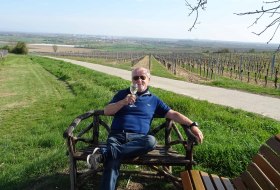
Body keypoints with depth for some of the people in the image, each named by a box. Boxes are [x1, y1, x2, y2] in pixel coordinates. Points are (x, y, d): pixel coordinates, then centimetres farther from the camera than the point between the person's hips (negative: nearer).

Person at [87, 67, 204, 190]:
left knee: (151, 141, -36)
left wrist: (192, 125, -1)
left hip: (138, 138, 1)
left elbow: (173, 114, 13)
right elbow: (106, 111, 10)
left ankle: (104, 153, -35)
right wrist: (123, 102, -7)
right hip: (117, 135, 0)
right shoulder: (123, 94, 18)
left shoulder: (154, 100, 19)